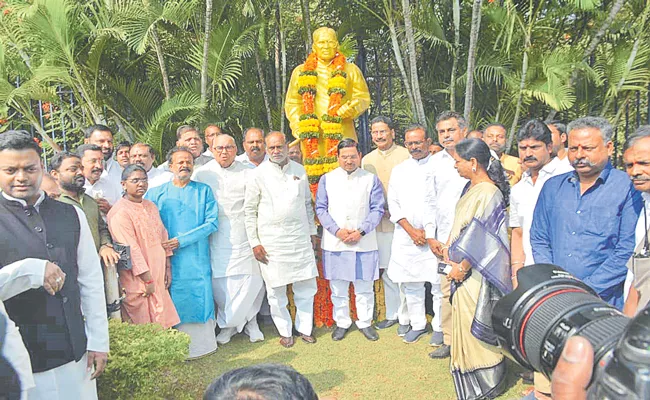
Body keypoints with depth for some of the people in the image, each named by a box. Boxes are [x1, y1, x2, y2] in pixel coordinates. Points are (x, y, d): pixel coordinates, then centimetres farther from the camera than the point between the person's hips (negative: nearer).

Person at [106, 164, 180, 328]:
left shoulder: (150, 206, 11)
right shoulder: (120, 212, -14)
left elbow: (163, 236, 14)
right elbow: (130, 249, -17)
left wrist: (167, 268, 9)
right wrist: (147, 279, -16)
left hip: (158, 277, 7)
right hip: (137, 280, -7)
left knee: (160, 322, 11)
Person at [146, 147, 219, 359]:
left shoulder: (204, 191, 7)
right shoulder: (156, 193, 8)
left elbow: (212, 222, -3)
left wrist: (181, 240, -12)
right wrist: (162, 247, -15)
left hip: (198, 259, 0)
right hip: (169, 260, 0)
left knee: (200, 299, 2)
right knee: (174, 303, 1)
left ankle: (202, 344, 16)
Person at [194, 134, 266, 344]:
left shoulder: (248, 173, 4)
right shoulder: (201, 174, 7)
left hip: (243, 238, 0)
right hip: (216, 239, 1)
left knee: (250, 280, -1)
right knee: (219, 283, 1)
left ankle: (250, 321, 21)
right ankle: (228, 324, 22)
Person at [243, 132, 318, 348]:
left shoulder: (299, 170, 8)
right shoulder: (258, 174, -3)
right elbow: (249, 210, -1)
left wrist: (312, 231, 14)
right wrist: (254, 242, -5)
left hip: (300, 238, 3)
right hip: (271, 240, -3)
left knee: (306, 286, 9)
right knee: (276, 290, 5)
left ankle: (305, 328, 27)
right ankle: (285, 332, 24)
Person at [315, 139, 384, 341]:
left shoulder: (371, 179, 4)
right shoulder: (326, 179, 6)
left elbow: (377, 209, 1)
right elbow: (321, 208, 2)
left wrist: (361, 231, -11)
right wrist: (337, 230, -10)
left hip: (364, 242, 0)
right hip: (334, 242, 1)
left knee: (364, 286, 8)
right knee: (338, 287, 9)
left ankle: (365, 322, 24)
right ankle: (342, 322, 25)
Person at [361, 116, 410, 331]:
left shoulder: (406, 155, -5)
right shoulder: (367, 160, 12)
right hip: (380, 223, 5)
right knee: (386, 271, 12)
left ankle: (405, 317, 14)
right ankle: (392, 314, 26)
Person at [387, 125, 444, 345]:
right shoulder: (399, 170, 11)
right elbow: (393, 204, 8)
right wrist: (411, 230, -3)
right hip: (406, 237, 3)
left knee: (439, 283, 0)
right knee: (410, 283, 9)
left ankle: (440, 327, 15)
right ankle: (417, 324, 24)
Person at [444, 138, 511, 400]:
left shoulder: (488, 193, -20)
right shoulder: (471, 187, 7)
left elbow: (479, 235, -21)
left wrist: (462, 266, -15)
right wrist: (449, 246, 1)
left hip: (475, 272, -9)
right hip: (462, 268, 9)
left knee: (475, 324, 5)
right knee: (464, 322, 19)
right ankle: (470, 377, 38)